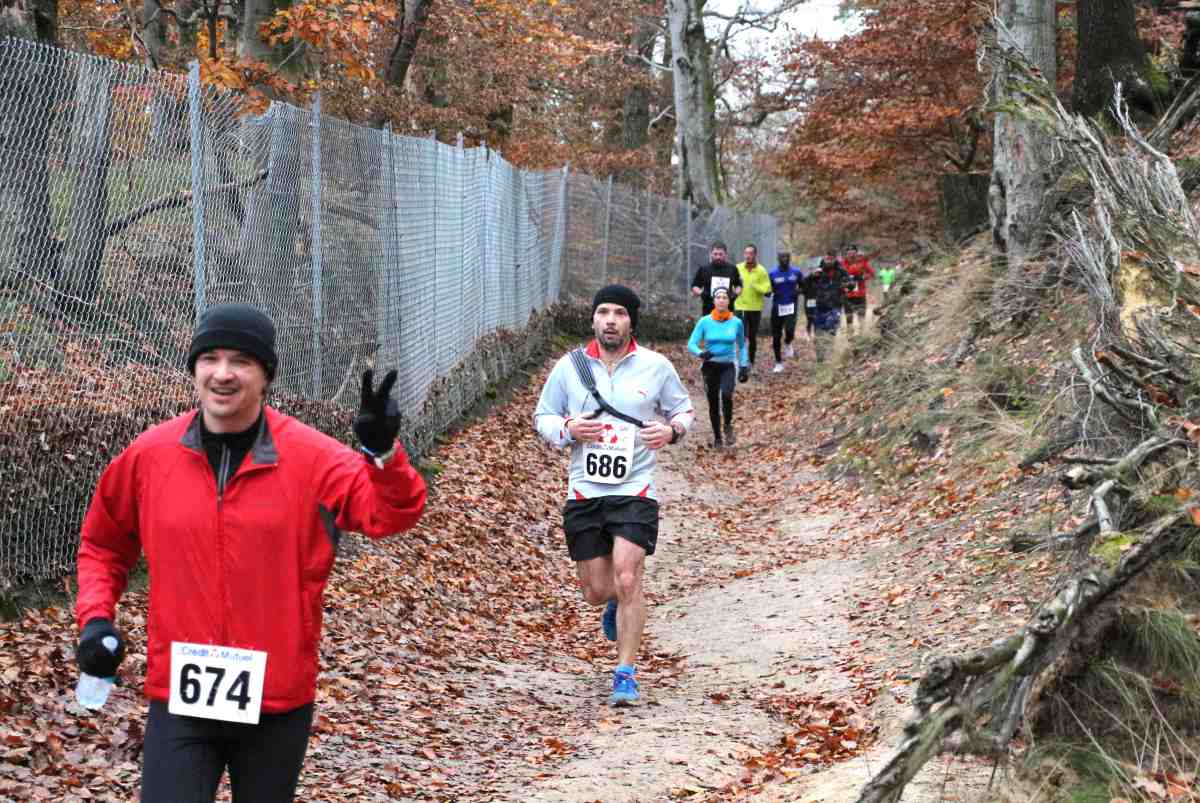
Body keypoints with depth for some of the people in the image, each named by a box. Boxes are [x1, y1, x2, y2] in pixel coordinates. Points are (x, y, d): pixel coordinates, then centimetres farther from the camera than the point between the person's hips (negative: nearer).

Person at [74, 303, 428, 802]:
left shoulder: (311, 458, -7)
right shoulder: (148, 455, -1)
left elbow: (389, 513, -19)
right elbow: (103, 543, 15)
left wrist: (383, 453, -37)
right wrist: (95, 615, 1)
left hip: (278, 701, 0)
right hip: (179, 696, 1)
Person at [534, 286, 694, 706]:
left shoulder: (656, 367, 1)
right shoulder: (569, 367, 3)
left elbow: (684, 409, 15)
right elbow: (542, 417, 12)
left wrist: (672, 429, -8)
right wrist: (568, 430, -10)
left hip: (635, 491, -2)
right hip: (584, 493, 2)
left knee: (626, 578, -17)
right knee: (597, 590, 7)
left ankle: (626, 673, -5)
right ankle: (616, 606, 46)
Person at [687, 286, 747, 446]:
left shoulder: (736, 322, -2)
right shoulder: (705, 322, -6)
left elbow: (741, 346, 13)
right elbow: (691, 344, -8)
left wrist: (743, 366, 7)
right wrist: (700, 353, -29)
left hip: (728, 366, -1)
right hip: (710, 366, 1)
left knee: (726, 394, -27)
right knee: (713, 403, 4)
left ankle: (728, 426, -3)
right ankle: (717, 437, 24)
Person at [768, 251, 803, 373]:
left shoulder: (796, 273, 3)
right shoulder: (773, 274, 0)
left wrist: (798, 291, -6)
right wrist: (772, 292, -16)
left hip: (791, 306, -1)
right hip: (777, 307, 1)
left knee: (789, 330, -23)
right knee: (776, 336, 3)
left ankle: (788, 344, 14)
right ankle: (778, 362, 19)